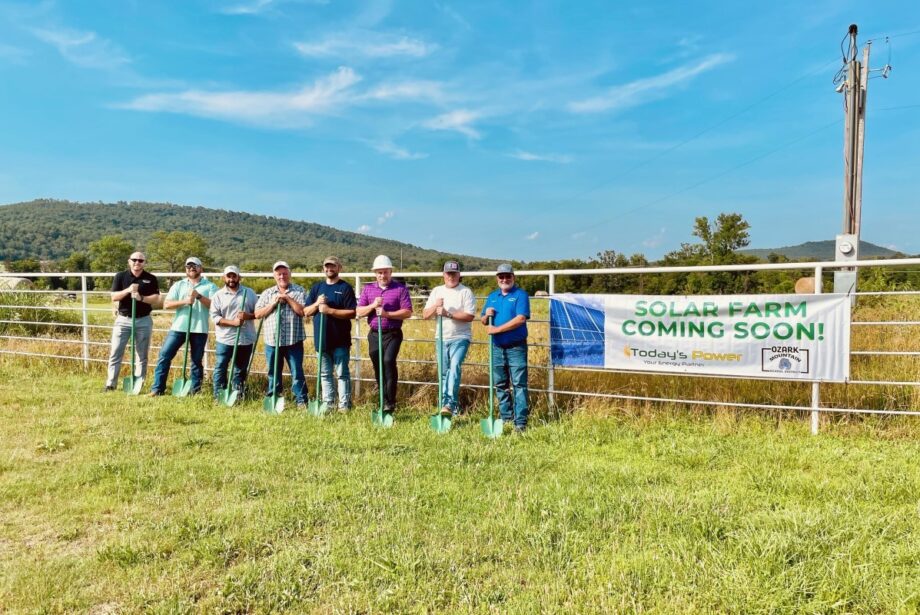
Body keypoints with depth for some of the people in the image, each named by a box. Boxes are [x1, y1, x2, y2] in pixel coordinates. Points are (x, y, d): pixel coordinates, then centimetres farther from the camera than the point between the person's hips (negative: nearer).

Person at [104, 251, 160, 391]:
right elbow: (114, 297, -5)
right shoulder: (120, 276, 2)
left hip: (143, 321, 0)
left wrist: (141, 297, -21)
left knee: (142, 356, 6)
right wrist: (128, 290, -20)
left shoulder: (151, 278, 2)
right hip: (123, 319, 0)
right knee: (115, 353, -1)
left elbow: (156, 299, -6)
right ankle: (110, 384, 5)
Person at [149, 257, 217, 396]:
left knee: (197, 361, 6)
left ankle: (195, 391, 14)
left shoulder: (210, 286, 4)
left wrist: (199, 296, -18)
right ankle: (157, 388, 4)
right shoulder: (178, 285, 10)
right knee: (164, 355, -3)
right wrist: (185, 301, -15)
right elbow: (166, 304, -1)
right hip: (178, 327, 2)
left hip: (199, 329, -2)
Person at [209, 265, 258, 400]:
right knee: (220, 368, 1)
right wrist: (233, 322, -19)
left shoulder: (249, 293, 6)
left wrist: (248, 316, -15)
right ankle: (218, 397, 10)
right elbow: (215, 316, -6)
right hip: (224, 339, -1)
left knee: (241, 369, 11)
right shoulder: (218, 295, 1)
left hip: (246, 339, 2)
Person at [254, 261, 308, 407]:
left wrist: (287, 298, -11)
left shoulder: (299, 291, 3)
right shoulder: (267, 293, 12)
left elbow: (303, 311, -10)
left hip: (293, 340, -3)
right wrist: (273, 303, -7)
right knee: (273, 373, 13)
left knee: (297, 372, -1)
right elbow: (257, 314, 4)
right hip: (272, 340, 3)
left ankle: (301, 401, 6)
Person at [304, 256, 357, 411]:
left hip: (340, 340, -5)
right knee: (325, 374, 11)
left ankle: (344, 405, 3)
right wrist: (316, 304, -10)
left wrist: (330, 310, -19)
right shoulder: (316, 287, 13)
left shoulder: (345, 288, -2)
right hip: (322, 339, 5)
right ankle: (327, 404, 20)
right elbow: (306, 312, 10)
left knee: (342, 374, -1)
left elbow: (352, 312, -11)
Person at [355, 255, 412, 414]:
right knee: (378, 368, 9)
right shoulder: (368, 289, 10)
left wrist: (387, 314, -19)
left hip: (393, 334, -4)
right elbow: (359, 312, 6)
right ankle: (383, 401, 21)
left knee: (389, 361, -23)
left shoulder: (400, 288, -2)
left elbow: (407, 312, -8)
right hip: (374, 334, 4)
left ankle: (390, 402, -17)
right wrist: (372, 305, -12)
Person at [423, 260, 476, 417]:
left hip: (460, 338, -5)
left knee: (454, 367, -22)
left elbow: (470, 316, -14)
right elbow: (425, 315, 7)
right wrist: (435, 306, -13)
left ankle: (450, 404, -28)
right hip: (442, 338, 5)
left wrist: (448, 314, -22)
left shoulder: (466, 292, -3)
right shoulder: (437, 291, 10)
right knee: (443, 372, 9)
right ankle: (447, 404, 20)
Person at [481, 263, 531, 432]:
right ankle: (506, 418, 22)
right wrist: (486, 316, -7)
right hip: (497, 347, 6)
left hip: (516, 347, -6)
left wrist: (497, 329, -18)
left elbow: (521, 318, -17)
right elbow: (484, 321, 16)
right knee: (500, 385, 11)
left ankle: (520, 422, -3)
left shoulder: (520, 294, -4)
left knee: (519, 384, -5)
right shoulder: (492, 296, 15)